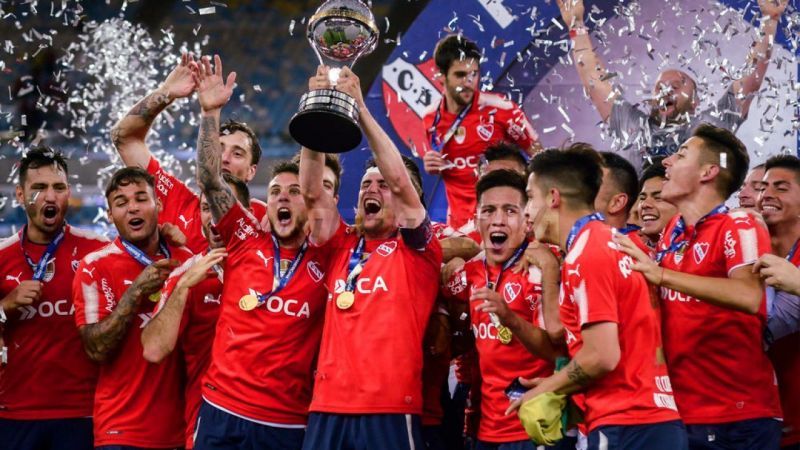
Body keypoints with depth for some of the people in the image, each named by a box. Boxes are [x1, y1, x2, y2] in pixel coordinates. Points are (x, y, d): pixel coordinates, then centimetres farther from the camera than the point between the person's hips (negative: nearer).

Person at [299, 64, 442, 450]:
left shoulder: (417, 249, 6)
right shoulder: (343, 246, 16)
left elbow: (400, 180, -7)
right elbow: (311, 192, 5)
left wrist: (359, 107, -10)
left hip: (391, 409, -4)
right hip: (328, 407, 4)